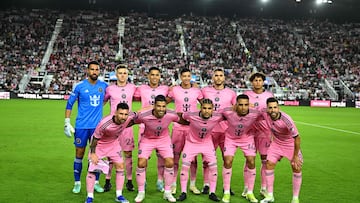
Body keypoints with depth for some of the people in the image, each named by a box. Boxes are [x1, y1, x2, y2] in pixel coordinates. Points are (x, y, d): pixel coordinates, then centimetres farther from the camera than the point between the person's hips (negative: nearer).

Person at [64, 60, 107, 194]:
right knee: (79, 154, 4)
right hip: (82, 126, -2)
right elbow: (69, 104, 2)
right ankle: (77, 183, 17)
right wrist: (67, 123, -2)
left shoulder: (104, 86, 4)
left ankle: (96, 182, 18)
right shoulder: (79, 86, -3)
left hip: (97, 126, 2)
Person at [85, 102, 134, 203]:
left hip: (114, 143, 4)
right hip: (99, 144, -4)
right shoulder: (104, 124, -40)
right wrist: (93, 153, -17)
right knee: (92, 169, -7)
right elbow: (95, 138, -23)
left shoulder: (130, 118, -28)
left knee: (120, 166, 1)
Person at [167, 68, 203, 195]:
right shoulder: (174, 90, 2)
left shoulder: (197, 91, 4)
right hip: (178, 127, -1)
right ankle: (173, 184, 12)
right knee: (175, 156, 2)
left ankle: (192, 184, 16)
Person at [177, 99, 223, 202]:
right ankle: (183, 193, 12)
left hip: (207, 143, 1)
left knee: (214, 167, -4)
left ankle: (212, 193, 13)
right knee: (184, 166, -4)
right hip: (191, 142, -1)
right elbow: (181, 116, -9)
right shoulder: (191, 116, -30)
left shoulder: (217, 117, -25)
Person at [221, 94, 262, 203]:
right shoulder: (228, 112, -33)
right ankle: (226, 192, 7)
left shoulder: (255, 114, -31)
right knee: (228, 162, -9)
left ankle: (250, 193, 11)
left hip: (247, 138, 1)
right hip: (231, 138, -1)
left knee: (251, 162, -5)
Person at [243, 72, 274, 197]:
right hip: (249, 129, -1)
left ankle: (264, 188, 12)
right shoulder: (246, 94, 6)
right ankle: (246, 187, 9)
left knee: (265, 159, 1)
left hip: (264, 130, 1)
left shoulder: (269, 95, 8)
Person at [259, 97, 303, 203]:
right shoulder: (265, 115, -22)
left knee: (297, 168, -8)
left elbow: (297, 137, -26)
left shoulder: (286, 119, -34)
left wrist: (295, 156, -22)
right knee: (269, 164, -6)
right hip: (276, 143, 4)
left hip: (291, 144, -4)